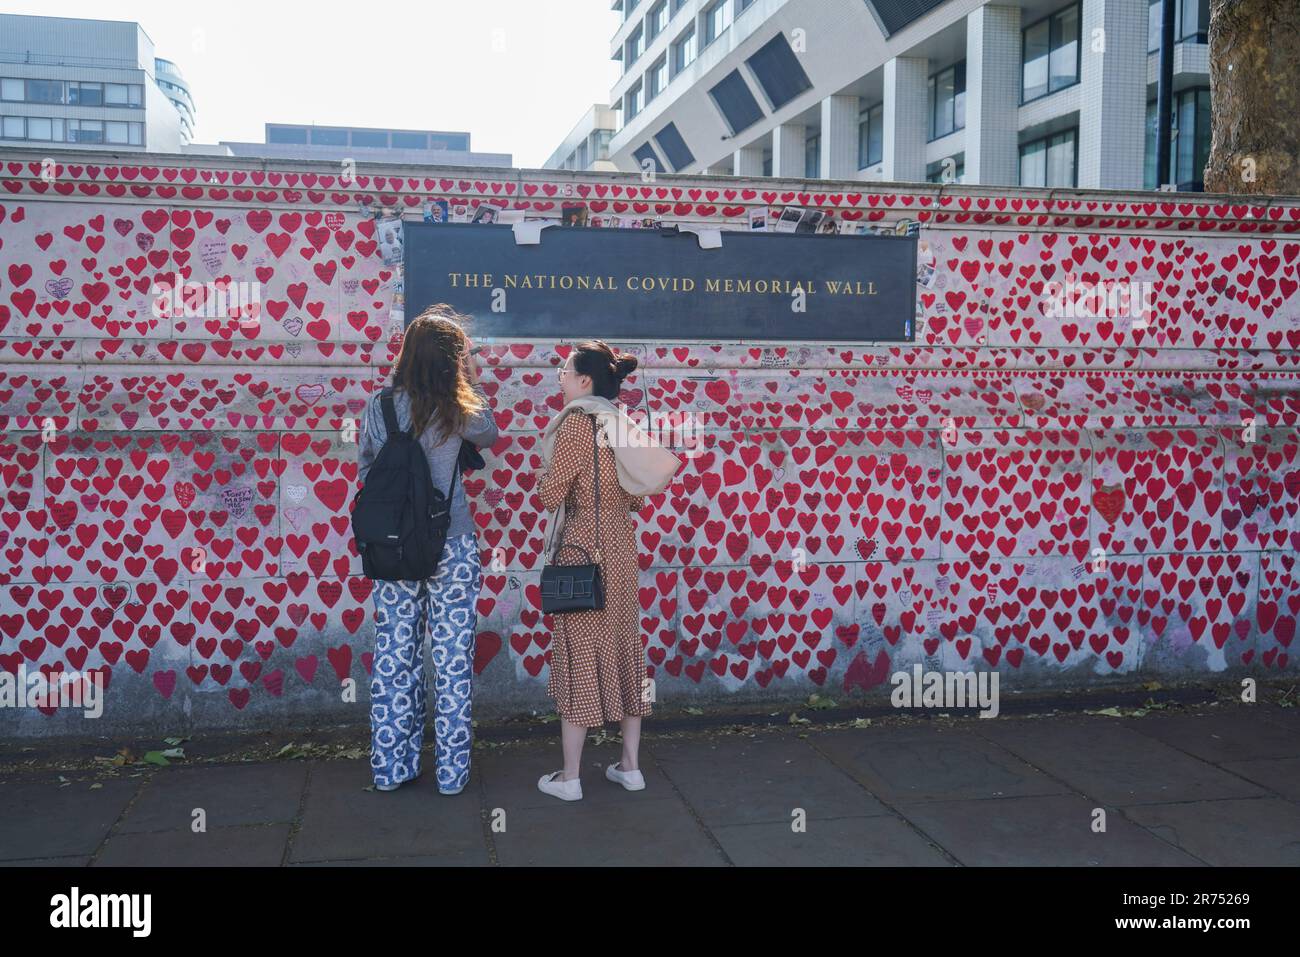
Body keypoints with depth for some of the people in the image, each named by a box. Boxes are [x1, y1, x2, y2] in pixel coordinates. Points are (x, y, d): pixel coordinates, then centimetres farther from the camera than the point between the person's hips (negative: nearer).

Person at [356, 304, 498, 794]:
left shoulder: (379, 407, -2)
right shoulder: (460, 413, -8)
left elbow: (364, 469, 8)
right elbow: (490, 432, 14)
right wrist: (471, 378, 10)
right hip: (452, 546, -2)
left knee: (394, 657, 10)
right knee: (453, 659, 6)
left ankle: (391, 767, 19)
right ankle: (451, 771, 13)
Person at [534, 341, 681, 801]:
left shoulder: (577, 422, -13)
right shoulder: (624, 424, 8)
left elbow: (550, 494, -13)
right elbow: (636, 498, 12)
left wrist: (544, 475, 6)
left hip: (582, 548, -7)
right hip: (622, 545, 7)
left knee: (579, 655, 0)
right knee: (624, 649, 13)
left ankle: (569, 777, 8)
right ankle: (630, 766, 21)